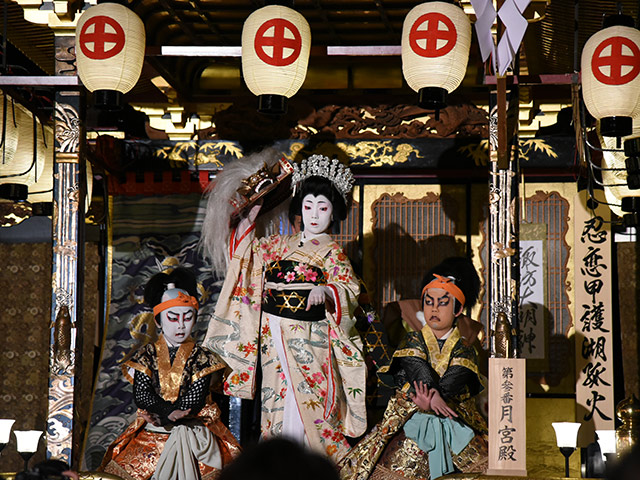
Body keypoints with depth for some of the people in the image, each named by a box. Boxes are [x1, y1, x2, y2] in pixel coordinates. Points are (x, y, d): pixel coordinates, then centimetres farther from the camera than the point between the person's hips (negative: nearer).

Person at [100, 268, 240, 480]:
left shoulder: (201, 357, 5)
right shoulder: (147, 355, 9)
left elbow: (194, 401, -7)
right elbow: (141, 395, -4)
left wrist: (160, 414, -19)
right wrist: (170, 411, -21)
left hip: (193, 429, -1)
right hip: (151, 430, 1)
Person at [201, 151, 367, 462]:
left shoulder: (331, 251, -1)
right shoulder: (280, 244, 13)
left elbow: (350, 289, -11)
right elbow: (247, 251, 27)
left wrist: (325, 289, -30)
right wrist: (248, 221, 15)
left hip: (309, 339, -5)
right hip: (273, 335, 5)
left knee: (306, 402, -6)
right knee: (277, 399, 8)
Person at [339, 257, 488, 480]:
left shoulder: (464, 348, 10)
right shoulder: (413, 341, 9)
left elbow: (454, 380, -10)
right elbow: (419, 370, -11)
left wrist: (429, 399, -31)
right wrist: (434, 399, -32)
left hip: (455, 420, 1)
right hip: (412, 419, 0)